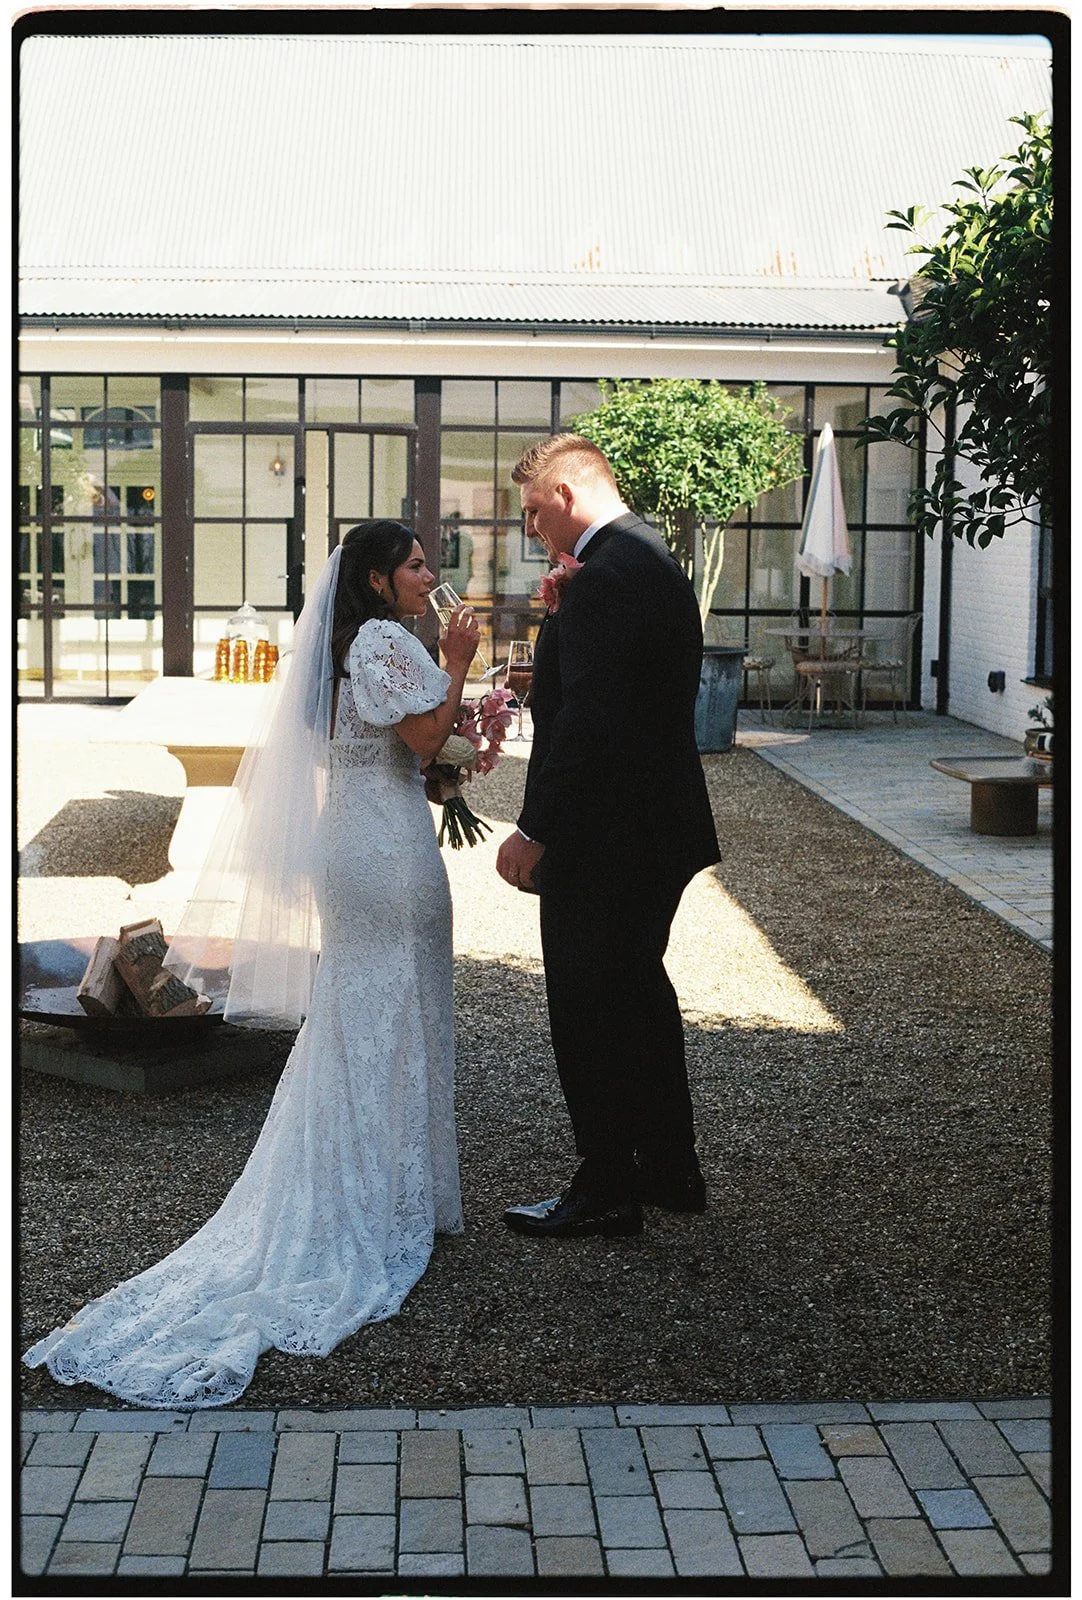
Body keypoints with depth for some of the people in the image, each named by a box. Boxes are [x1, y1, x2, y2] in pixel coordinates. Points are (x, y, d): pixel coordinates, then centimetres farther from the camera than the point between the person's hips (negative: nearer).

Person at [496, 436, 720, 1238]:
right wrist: (561, 619, 5)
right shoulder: (654, 557, 12)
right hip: (660, 827, 10)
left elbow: (589, 721, -26)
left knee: (589, 1008, 2)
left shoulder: (606, 577, -21)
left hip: (605, 836, -10)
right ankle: (671, 1167, 32)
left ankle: (607, 1188, 13)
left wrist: (535, 831, -22)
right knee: (640, 989, 21)